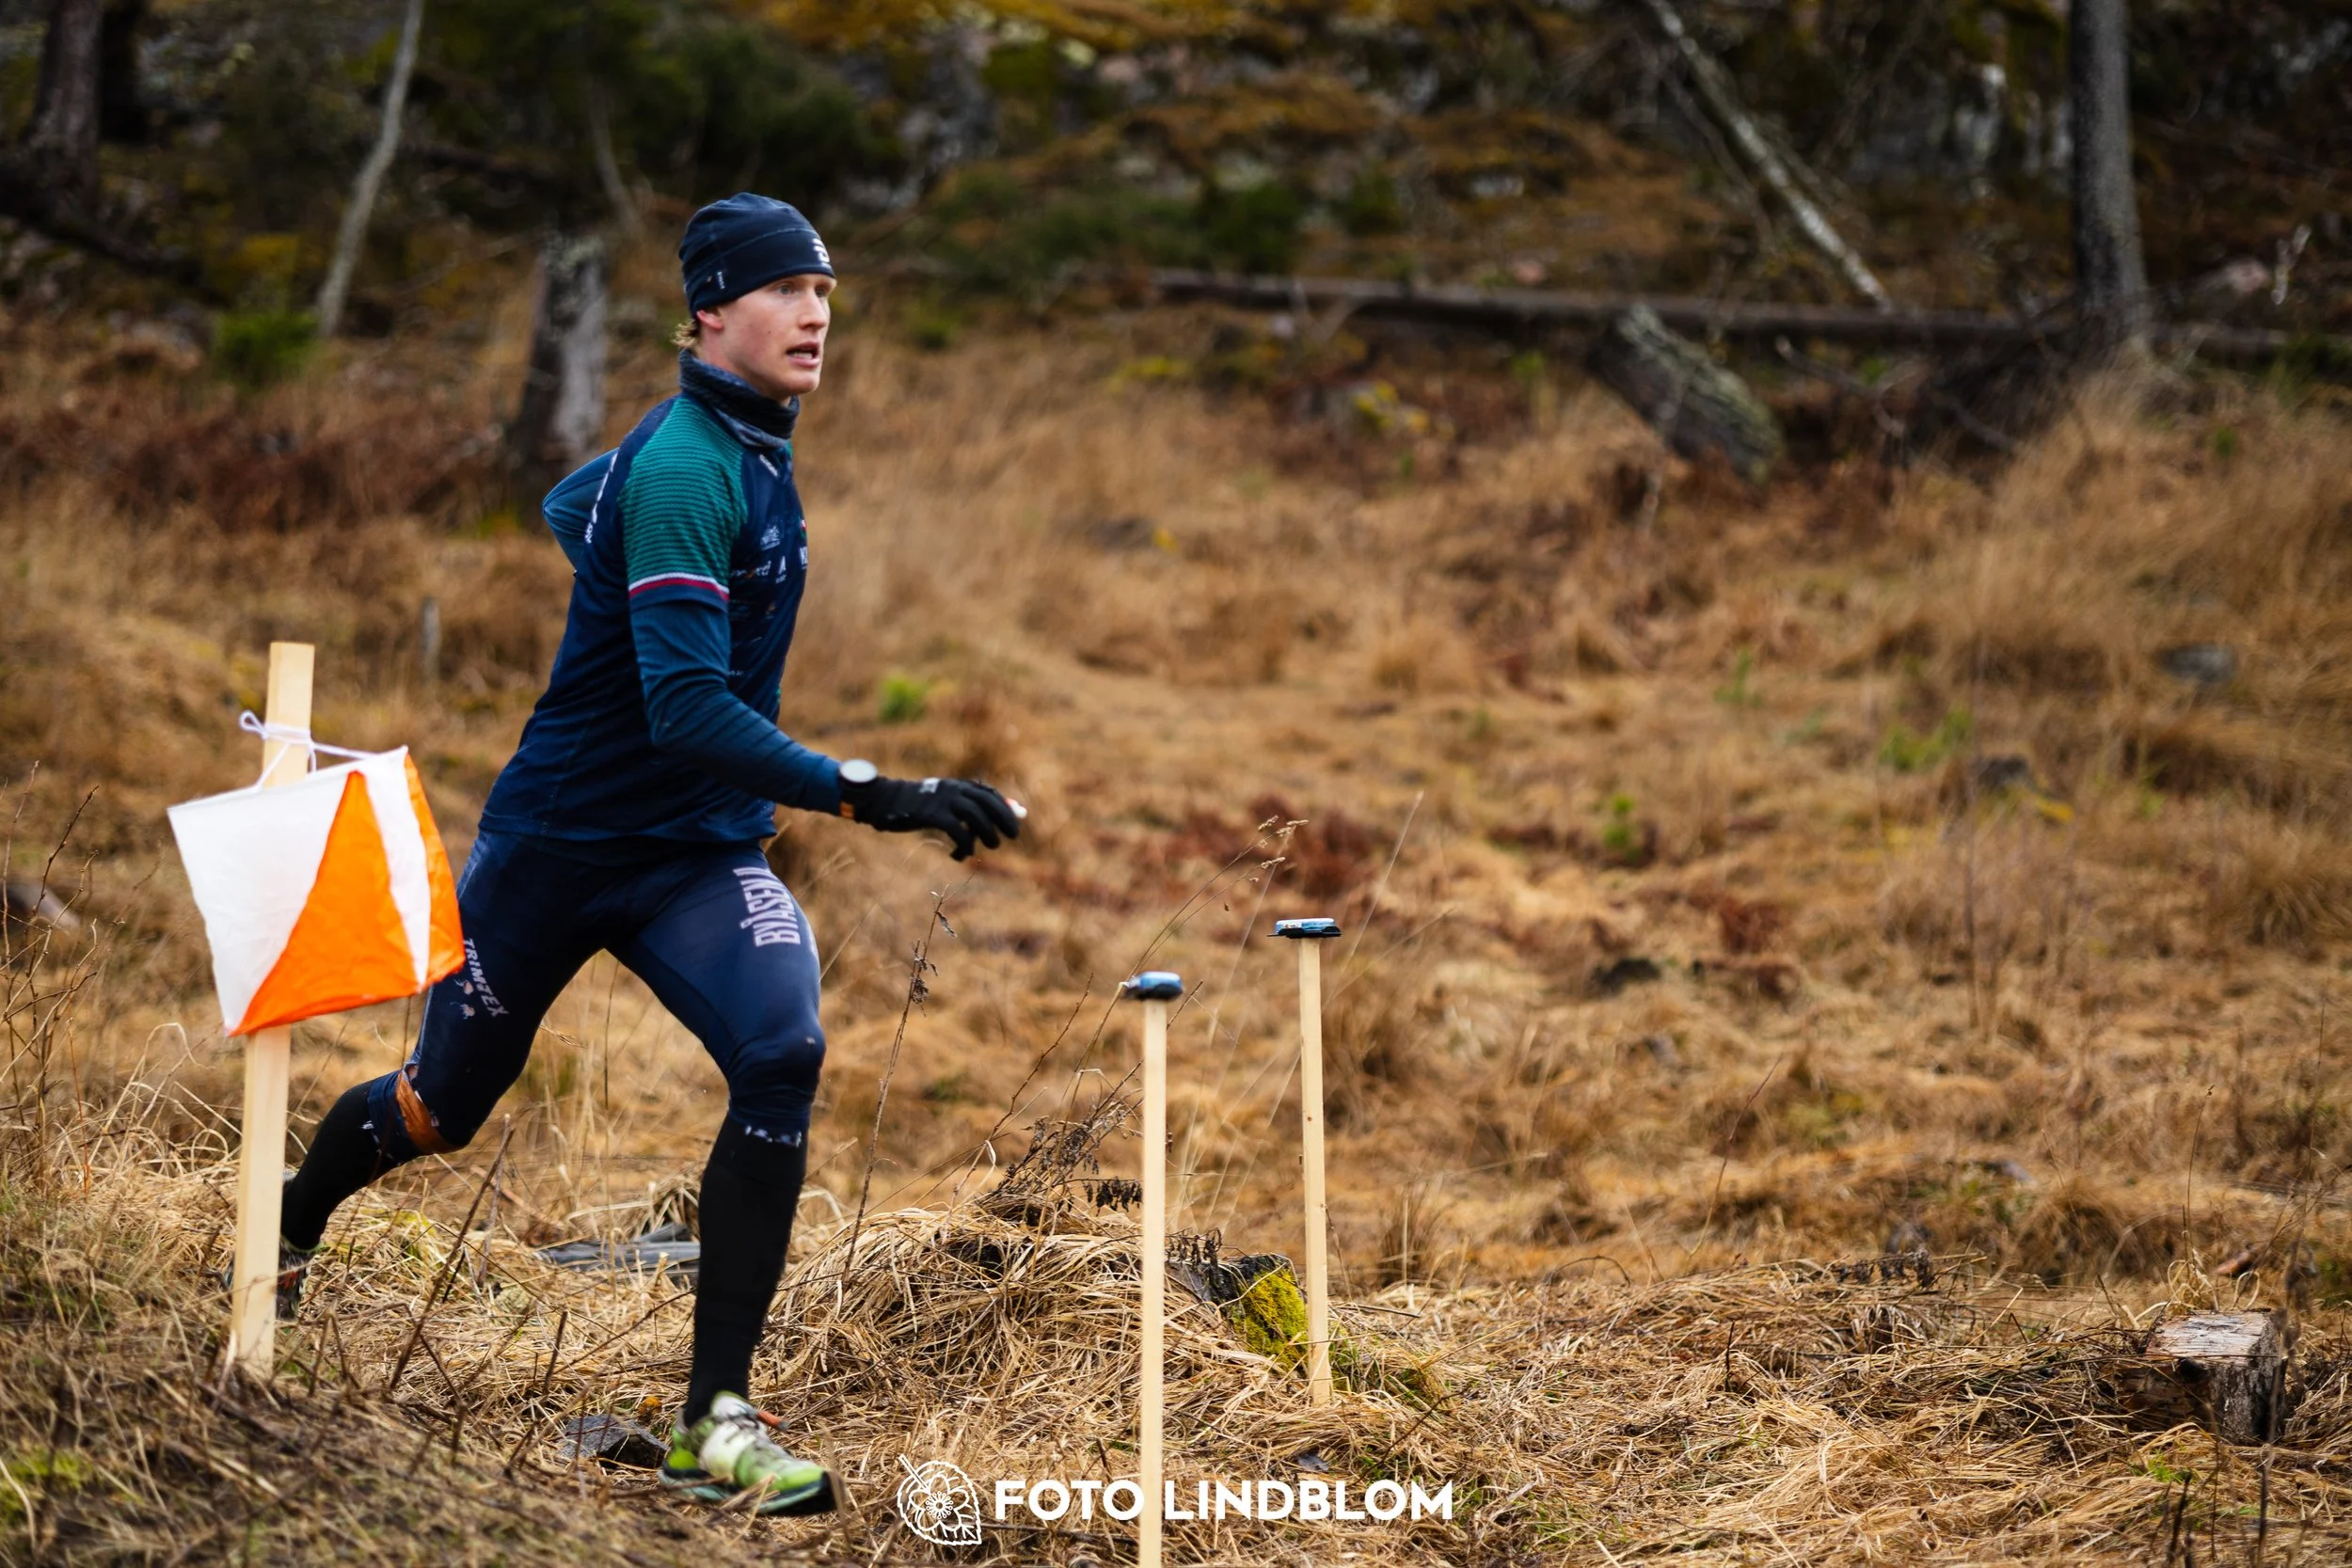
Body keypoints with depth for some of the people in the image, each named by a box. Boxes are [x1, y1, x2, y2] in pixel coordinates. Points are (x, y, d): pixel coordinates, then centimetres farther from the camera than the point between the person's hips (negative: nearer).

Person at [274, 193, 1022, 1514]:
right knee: (443, 1107, 13)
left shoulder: (751, 451, 3)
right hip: (560, 847, -6)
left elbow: (572, 506, 21)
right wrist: (866, 795, -43)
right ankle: (284, 1242, 47)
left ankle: (716, 1420, -16)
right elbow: (686, 710, -34)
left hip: (701, 855, 6)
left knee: (784, 1059, -21)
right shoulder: (685, 471, -24)